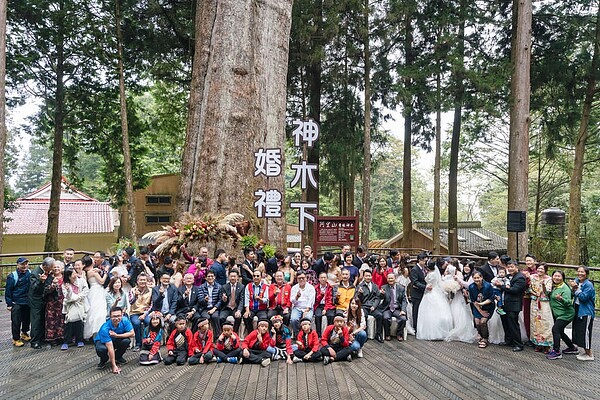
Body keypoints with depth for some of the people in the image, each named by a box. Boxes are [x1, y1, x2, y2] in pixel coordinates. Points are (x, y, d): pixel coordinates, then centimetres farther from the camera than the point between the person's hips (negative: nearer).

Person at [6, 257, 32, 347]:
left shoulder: (30, 273, -1)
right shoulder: (12, 276, -11)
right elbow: (8, 291, -6)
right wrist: (9, 304, -7)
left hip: (27, 302, 4)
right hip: (16, 303, -4)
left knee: (27, 319, 16)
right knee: (16, 321, 0)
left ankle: (24, 333, 37)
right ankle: (16, 339, 13)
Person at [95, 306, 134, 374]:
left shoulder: (124, 320, -25)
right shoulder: (105, 329, -35)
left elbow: (132, 334, -22)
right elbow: (110, 348, -36)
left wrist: (117, 335, -34)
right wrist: (114, 366, -35)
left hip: (115, 340, 3)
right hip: (102, 341, -3)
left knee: (126, 341, -27)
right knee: (101, 349, -36)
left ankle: (118, 357, 4)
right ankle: (104, 360, 1)